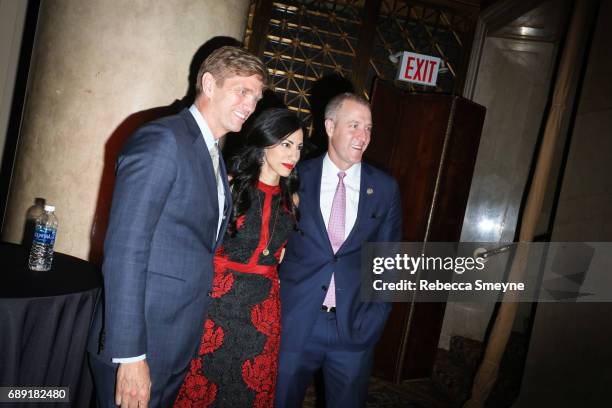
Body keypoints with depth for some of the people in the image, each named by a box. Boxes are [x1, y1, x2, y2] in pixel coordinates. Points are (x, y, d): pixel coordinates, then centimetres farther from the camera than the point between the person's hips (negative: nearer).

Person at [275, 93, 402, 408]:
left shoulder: (385, 188, 2)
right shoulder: (297, 177, -2)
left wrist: (377, 313, 1)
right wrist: (274, 302, -2)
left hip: (355, 324, 1)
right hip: (295, 322, -1)